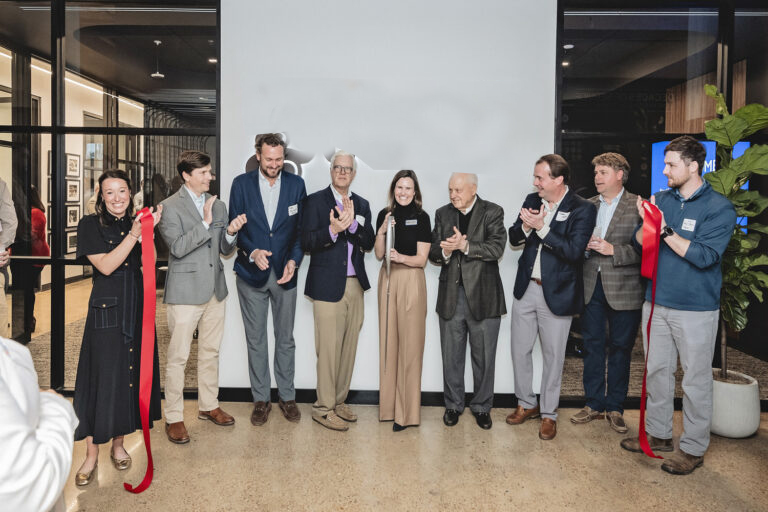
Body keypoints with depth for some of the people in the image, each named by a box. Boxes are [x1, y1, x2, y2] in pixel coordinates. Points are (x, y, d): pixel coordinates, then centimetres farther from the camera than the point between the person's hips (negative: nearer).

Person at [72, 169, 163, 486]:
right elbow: (105, 266, -13)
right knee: (102, 376, -2)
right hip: (107, 308, -4)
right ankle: (92, 453, 13)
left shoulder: (136, 223, 9)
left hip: (137, 307, 4)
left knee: (131, 373, 8)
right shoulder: (90, 225, -2)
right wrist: (133, 235, -19)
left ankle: (118, 444, 25)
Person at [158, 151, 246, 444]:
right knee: (178, 357, 0)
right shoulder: (170, 206, -7)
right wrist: (205, 223, -24)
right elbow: (177, 247, -18)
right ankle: (173, 418, 13)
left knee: (210, 352, 16)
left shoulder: (218, 205, 11)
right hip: (185, 292, -6)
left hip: (215, 289, 6)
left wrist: (231, 232, -8)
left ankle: (208, 406, 31)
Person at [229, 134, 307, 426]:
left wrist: (294, 260, -11)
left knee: (285, 338, 10)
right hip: (251, 273, 0)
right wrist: (252, 251, -18)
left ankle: (287, 397, 24)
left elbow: (301, 228, 2)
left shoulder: (296, 184, 2)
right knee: (256, 340, 8)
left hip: (284, 272, 1)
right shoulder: (242, 184, 0)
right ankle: (261, 399, 21)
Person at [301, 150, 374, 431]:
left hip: (355, 285, 5)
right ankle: (323, 408, 10)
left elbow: (369, 243, 2)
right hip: (328, 285, -5)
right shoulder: (315, 200, 0)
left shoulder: (361, 205, 14)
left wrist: (352, 222, -15)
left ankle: (339, 401, 24)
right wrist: (332, 229, -24)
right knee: (328, 349, -3)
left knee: (348, 347, 11)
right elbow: (307, 243, -8)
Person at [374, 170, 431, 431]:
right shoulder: (384, 215, 8)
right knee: (388, 340, 8)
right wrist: (382, 231, -10)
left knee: (409, 344, -2)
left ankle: (407, 412, 7)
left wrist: (401, 257, -23)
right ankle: (389, 404, 21)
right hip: (387, 279, 4)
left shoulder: (421, 217, -2)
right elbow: (378, 254, 5)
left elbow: (421, 259, -6)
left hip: (411, 281, -4)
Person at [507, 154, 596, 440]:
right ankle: (526, 404, 32)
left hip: (556, 293, -5)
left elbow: (574, 251, -21)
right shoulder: (531, 200, 6)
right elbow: (513, 238, 7)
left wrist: (541, 227, -23)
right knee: (520, 350, 13)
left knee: (553, 356, 7)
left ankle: (549, 414, 24)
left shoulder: (583, 209, -11)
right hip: (526, 288, 5)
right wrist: (525, 226, -14)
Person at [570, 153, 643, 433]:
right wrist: (584, 246, -4)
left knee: (620, 348, 7)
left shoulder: (638, 206, -5)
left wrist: (613, 250, -19)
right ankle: (594, 403, 24)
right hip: (590, 286, 4)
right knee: (592, 345, 10)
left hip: (623, 289, -4)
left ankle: (615, 407, 21)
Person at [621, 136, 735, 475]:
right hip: (657, 303, 5)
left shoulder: (718, 208, -9)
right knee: (657, 371, 15)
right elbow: (640, 243, 3)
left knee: (695, 380, 6)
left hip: (696, 309, -5)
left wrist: (665, 230, -20)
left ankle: (693, 448, 20)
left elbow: (704, 256, -19)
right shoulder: (661, 199, 6)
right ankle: (658, 434, 31)